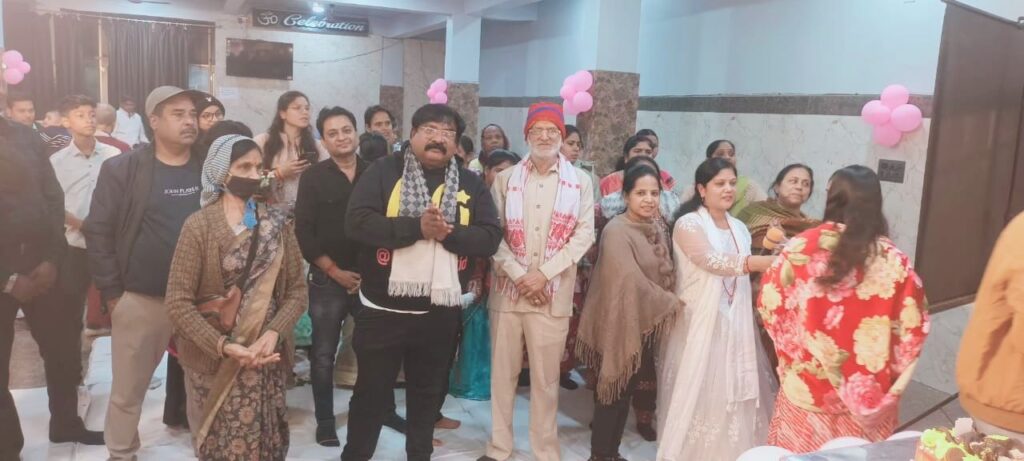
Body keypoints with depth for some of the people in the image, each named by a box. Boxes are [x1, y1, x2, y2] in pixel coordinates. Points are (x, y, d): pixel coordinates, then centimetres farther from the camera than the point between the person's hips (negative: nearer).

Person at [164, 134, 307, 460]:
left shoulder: (277, 224, 3)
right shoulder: (199, 225, -8)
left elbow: (296, 290, 2)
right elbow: (178, 302, -11)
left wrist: (273, 333, -14)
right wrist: (223, 345, -20)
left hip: (264, 359, 3)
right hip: (212, 360, -3)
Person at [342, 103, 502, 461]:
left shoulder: (471, 184, 3)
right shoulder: (384, 171, -5)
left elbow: (491, 237, -6)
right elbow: (357, 222, -17)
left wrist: (449, 233, -23)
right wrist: (416, 227, -25)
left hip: (440, 312, 3)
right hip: (382, 310, -2)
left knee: (428, 393, 19)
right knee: (371, 393, 12)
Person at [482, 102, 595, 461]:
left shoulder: (580, 182, 4)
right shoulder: (506, 179, 7)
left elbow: (584, 234, -3)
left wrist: (543, 274, -11)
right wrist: (519, 275, -11)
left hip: (553, 294, -1)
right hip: (508, 288, 1)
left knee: (546, 378, 5)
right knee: (502, 372, 8)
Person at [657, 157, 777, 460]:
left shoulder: (739, 228, 14)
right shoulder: (688, 224, -8)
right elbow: (713, 261, -23)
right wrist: (770, 262, -30)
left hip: (735, 324, 6)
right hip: (700, 322, -6)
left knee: (732, 390, 6)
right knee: (698, 391, -2)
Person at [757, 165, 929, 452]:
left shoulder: (802, 248, -13)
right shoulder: (892, 260, -10)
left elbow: (770, 306, -7)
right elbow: (912, 327, -5)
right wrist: (894, 379, 11)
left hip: (807, 388, -1)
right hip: (867, 394, 1)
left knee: (804, 454, 16)